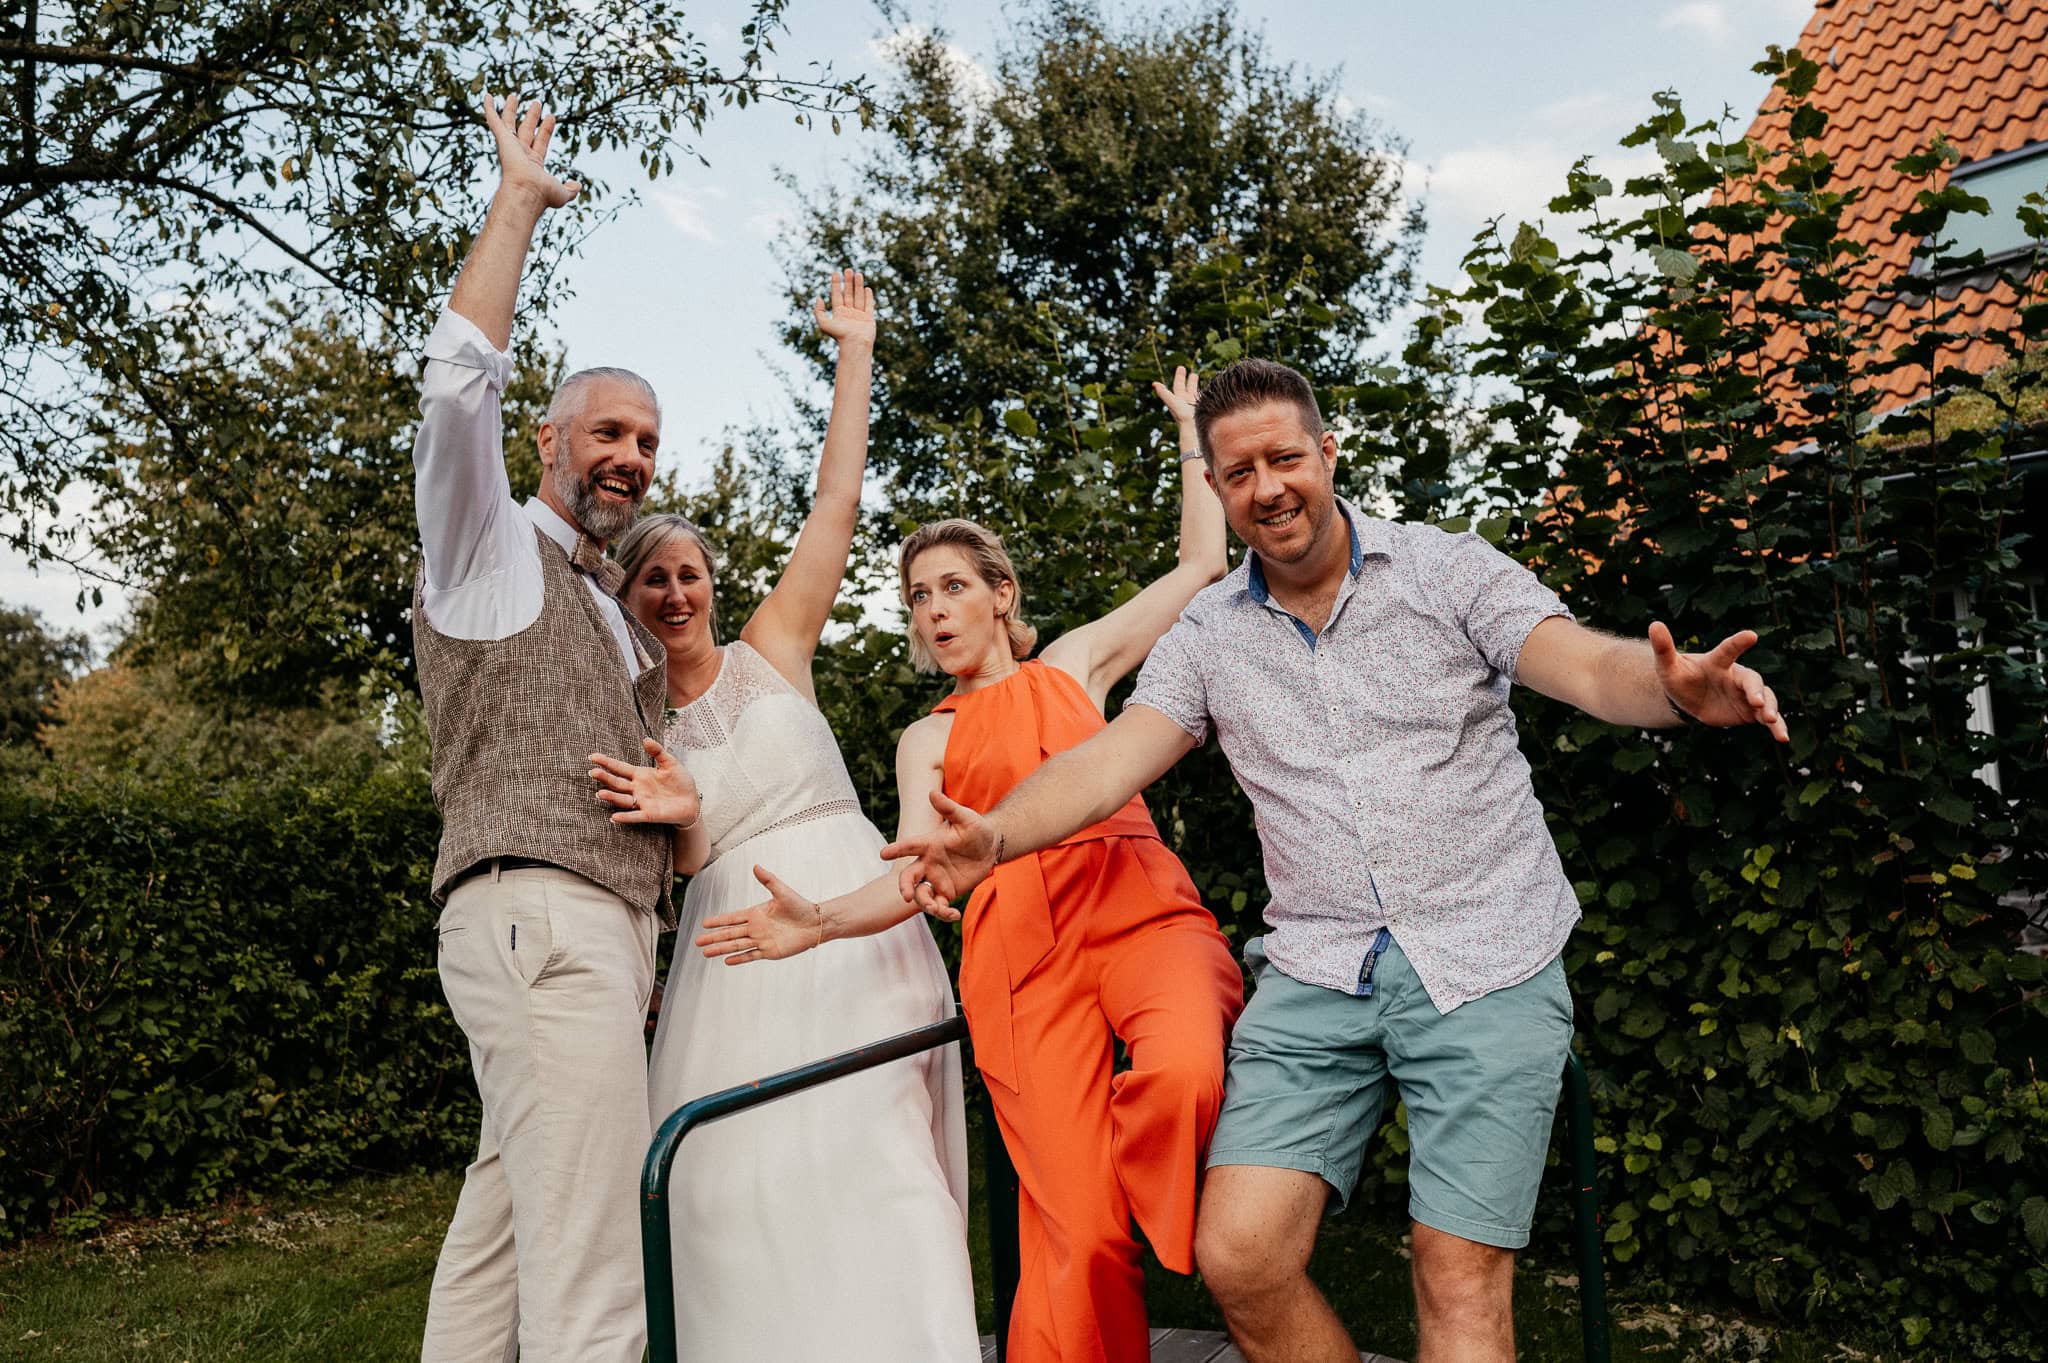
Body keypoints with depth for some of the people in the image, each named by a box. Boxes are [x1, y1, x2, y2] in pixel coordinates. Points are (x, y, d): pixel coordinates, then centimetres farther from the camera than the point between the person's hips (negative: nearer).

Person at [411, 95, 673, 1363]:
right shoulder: (490, 548, 4)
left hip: (608, 926, 8)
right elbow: (461, 379, -11)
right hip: (539, 913, -8)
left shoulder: (619, 610, 26)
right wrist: (520, 200, -3)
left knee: (502, 1234, 12)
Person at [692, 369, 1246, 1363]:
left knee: (1183, 1071, -34)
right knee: (1074, 1230, -14)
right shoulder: (926, 742, 22)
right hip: (1020, 943, 0)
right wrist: (820, 921, -12)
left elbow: (1204, 560, 24)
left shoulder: (1073, 664, 22)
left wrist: (1189, 433, 29)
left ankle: (1183, 1246, -4)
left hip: (1142, 907, 0)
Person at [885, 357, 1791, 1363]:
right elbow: (1111, 759, -3)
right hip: (1317, 972, 3)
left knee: (1459, 1281, -6)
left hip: (1485, 961, -2)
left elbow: (1589, 667, -11)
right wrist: (998, 834, -23)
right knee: (1237, 1257, -8)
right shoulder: (1208, 634, 9)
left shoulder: (1446, 569, 1)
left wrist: (1681, 687, -35)